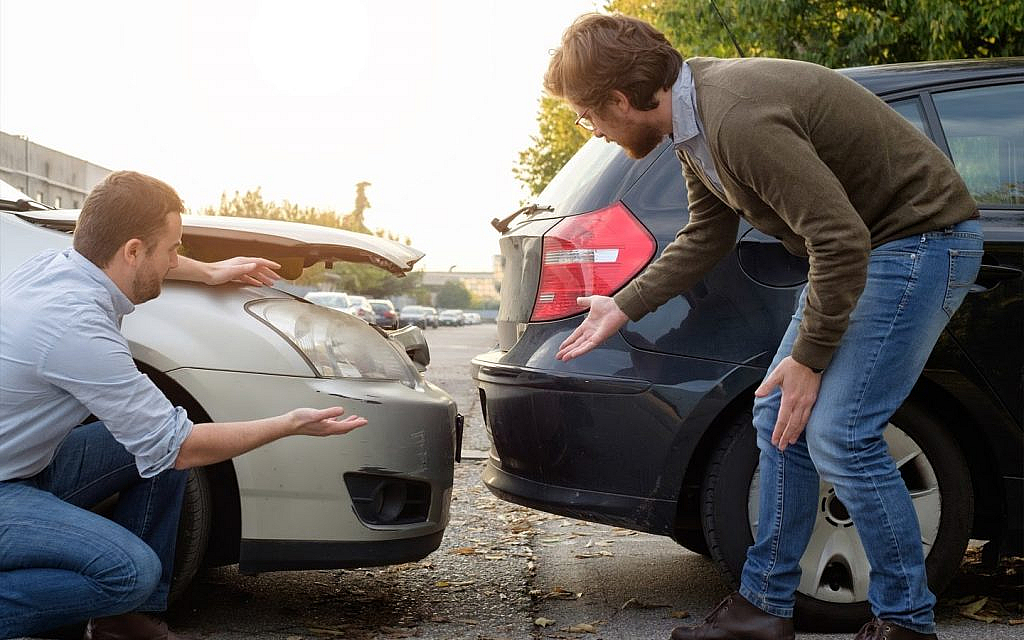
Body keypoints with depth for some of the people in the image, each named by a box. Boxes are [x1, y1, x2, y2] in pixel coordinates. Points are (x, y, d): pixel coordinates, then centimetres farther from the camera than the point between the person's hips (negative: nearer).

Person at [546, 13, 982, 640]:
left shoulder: (740, 120, -30)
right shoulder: (695, 115, 3)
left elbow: (841, 242, -29)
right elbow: (706, 236, 18)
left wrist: (809, 358, -18)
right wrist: (623, 307, 20)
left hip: (922, 237, -10)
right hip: (863, 243, 10)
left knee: (838, 433, -13)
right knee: (780, 415, 9)